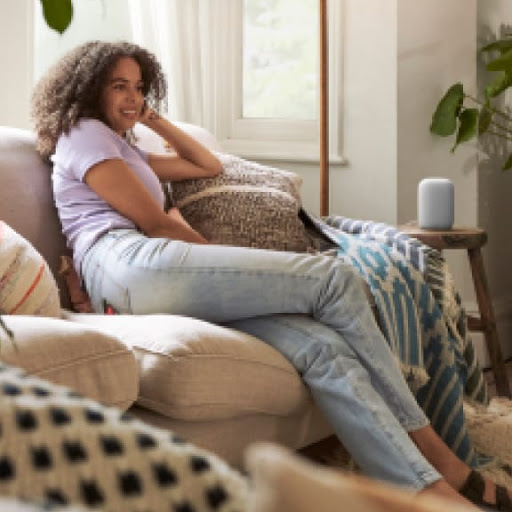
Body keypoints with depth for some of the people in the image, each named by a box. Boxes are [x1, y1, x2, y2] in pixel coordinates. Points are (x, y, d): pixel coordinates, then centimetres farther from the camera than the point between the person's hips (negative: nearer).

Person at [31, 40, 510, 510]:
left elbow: (209, 166, 41)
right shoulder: (83, 133, 10)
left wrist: (154, 119, 37)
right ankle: (435, 457, -11)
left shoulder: (123, 149, 38)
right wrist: (216, 253, 11)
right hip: (130, 264, -9)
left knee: (322, 345, -15)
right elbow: (155, 223, 2)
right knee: (335, 278, -15)